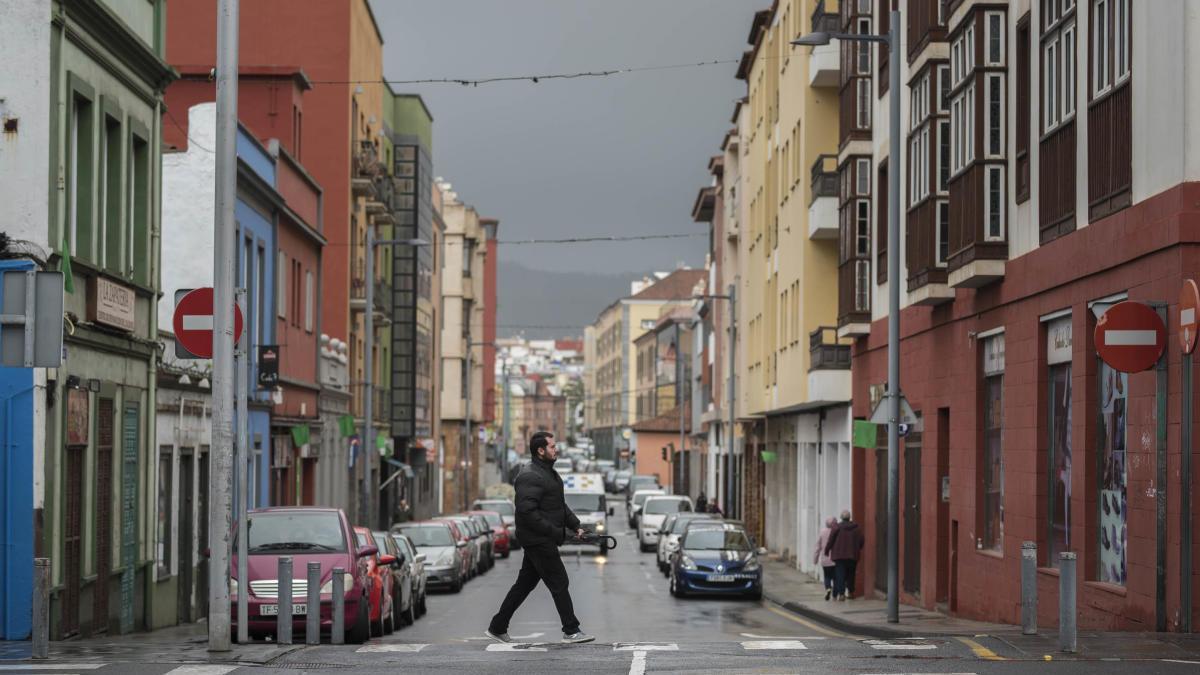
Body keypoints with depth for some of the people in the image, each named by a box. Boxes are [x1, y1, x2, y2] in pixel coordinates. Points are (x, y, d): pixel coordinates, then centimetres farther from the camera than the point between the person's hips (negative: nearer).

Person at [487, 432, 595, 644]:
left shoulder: (550, 473, 16)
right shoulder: (530, 477, -17)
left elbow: (561, 505, 25)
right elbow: (527, 511, -24)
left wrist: (575, 525, 12)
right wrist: (555, 532, -22)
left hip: (542, 541, 10)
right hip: (538, 540, -10)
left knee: (524, 584, 14)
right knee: (559, 583, -4)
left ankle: (497, 628, 20)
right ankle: (571, 631, 3)